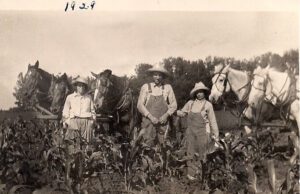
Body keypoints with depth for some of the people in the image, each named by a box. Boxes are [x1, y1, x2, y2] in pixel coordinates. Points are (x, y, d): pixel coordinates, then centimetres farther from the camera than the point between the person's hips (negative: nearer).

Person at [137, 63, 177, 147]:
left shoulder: (168, 87, 7)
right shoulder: (146, 87, 5)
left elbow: (174, 104, 8)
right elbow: (140, 105, 1)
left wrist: (166, 115, -9)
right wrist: (150, 117, -10)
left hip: (163, 122, 1)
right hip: (148, 121, -1)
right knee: (148, 145, -8)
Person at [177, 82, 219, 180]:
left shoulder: (208, 105, -2)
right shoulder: (190, 103, 5)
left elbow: (212, 121, 0)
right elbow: (182, 113, 13)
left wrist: (216, 135, 0)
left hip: (202, 132, -2)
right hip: (191, 131, 3)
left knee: (202, 154, 2)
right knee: (190, 153, 4)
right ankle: (191, 173, 13)